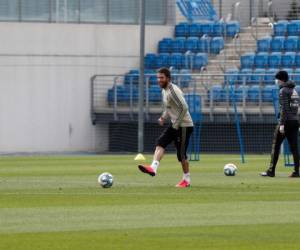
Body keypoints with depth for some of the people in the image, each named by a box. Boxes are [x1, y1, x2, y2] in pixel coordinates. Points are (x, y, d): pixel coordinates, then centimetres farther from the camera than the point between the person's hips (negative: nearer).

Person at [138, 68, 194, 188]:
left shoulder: (173, 91, -20)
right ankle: (153, 168, -23)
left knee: (181, 153, -3)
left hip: (184, 125, -9)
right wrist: (163, 117, 6)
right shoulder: (164, 90, 10)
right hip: (174, 124, 9)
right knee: (160, 143, -9)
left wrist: (176, 124, -19)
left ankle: (187, 180, 10)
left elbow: (184, 108, -27)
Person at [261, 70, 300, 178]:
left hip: (286, 121, -8)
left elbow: (284, 108, -17)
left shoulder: (283, 91, -9)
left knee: (276, 145, -2)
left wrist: (282, 124, -20)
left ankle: (271, 171, -3)